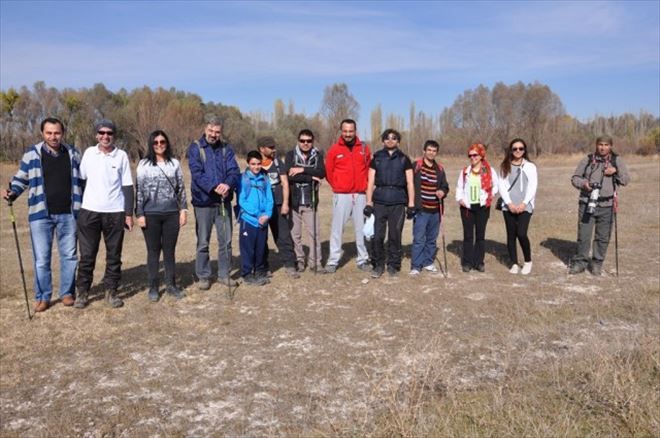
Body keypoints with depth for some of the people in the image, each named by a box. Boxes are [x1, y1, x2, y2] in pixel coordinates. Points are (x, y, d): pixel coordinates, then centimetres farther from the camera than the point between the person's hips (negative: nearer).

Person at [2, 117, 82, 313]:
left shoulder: (73, 154, 6)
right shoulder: (32, 154, 0)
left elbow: (81, 180, 14)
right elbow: (20, 178, 7)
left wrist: (82, 207, 9)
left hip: (68, 214, 2)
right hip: (41, 214, -2)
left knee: (69, 255, 9)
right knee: (41, 258, 2)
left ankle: (67, 293, 23)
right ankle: (42, 297, 14)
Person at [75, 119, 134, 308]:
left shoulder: (122, 156, 1)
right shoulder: (89, 153, 4)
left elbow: (127, 186, 2)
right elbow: (81, 179, 9)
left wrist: (129, 214, -1)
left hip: (115, 213, -1)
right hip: (89, 211, 1)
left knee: (114, 255, 6)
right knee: (87, 255, 5)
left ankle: (111, 291, 17)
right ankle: (82, 292, 16)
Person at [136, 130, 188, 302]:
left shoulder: (174, 163, 6)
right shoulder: (144, 164, 1)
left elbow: (181, 188, 9)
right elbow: (140, 190, 0)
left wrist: (183, 209, 4)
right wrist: (139, 213, -5)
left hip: (172, 213, 2)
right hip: (151, 214, -1)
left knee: (170, 250, 8)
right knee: (153, 251, 6)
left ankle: (171, 284, 19)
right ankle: (153, 287, 15)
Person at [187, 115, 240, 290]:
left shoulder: (226, 148, 5)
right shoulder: (195, 148, -3)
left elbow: (234, 171, -6)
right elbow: (197, 173, -15)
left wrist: (228, 185, -27)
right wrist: (214, 187, -30)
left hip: (224, 201, 3)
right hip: (203, 202, -3)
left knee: (226, 241, 10)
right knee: (203, 242, 6)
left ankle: (224, 274, 23)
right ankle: (203, 276, 19)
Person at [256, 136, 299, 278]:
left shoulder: (278, 163, 6)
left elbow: (285, 183, 4)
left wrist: (285, 203, -4)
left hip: (277, 205, 1)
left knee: (284, 236, -1)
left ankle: (290, 264, 4)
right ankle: (263, 266, 18)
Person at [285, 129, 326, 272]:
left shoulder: (317, 155, 7)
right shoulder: (291, 154, 4)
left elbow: (322, 173, -11)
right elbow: (289, 175, -12)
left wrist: (303, 170, -16)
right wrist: (311, 177, -11)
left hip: (310, 201, 0)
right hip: (294, 200, 0)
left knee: (314, 232, 0)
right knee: (295, 233, 4)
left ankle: (315, 261, 10)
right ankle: (298, 260, 16)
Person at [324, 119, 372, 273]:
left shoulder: (364, 148, 5)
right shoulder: (334, 149, -2)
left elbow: (368, 168, 13)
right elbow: (328, 171, 4)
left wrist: (364, 185, 7)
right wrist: (337, 186, 8)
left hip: (360, 195, 2)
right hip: (341, 195, -2)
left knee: (362, 228, 7)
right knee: (337, 228, -1)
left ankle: (363, 260, 16)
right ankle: (333, 261, 4)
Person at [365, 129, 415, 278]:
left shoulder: (404, 159, 10)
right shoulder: (376, 158, 10)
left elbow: (410, 183, 8)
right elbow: (371, 182, 8)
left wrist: (411, 204, 1)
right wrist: (369, 203, 1)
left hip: (398, 203, 0)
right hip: (379, 202, 0)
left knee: (395, 236, 2)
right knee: (378, 236, -3)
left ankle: (393, 265, 15)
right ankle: (379, 265, 11)